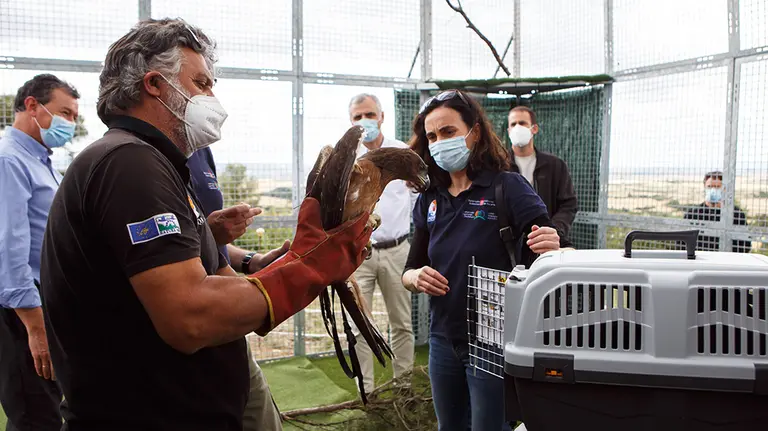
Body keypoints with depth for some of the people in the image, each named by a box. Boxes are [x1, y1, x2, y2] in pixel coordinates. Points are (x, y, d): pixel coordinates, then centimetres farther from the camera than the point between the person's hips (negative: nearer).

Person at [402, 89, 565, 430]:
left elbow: (545, 251, -15)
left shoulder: (508, 187, -11)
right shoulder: (430, 200, 4)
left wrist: (553, 250, -37)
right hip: (443, 340, 5)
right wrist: (416, 278, -13)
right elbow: (409, 271, 9)